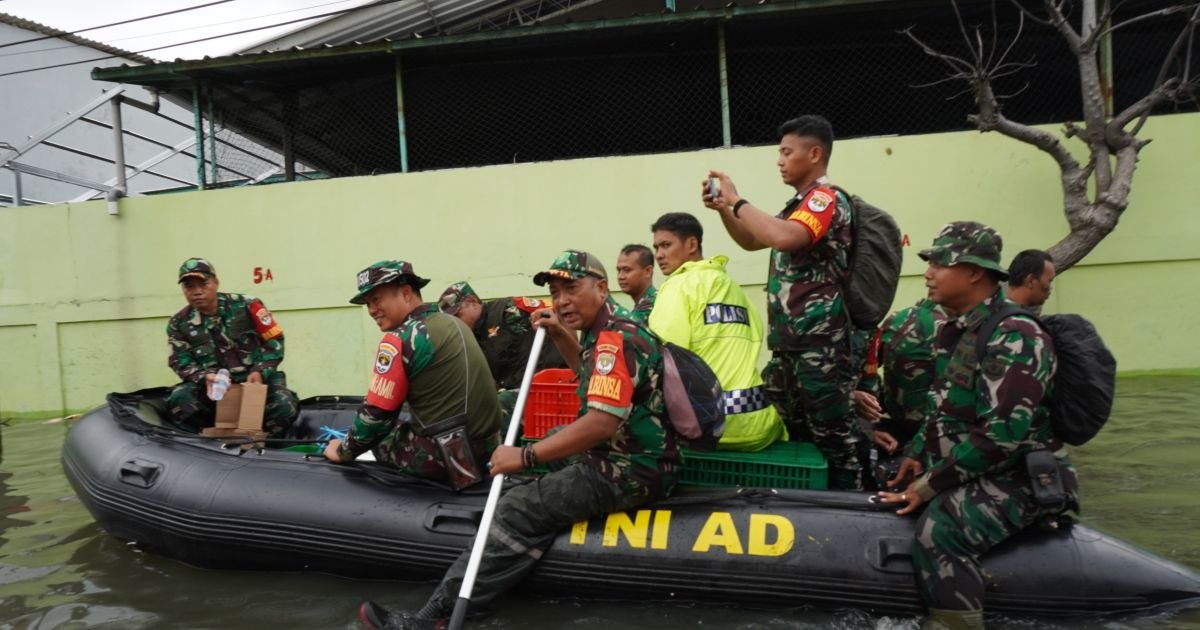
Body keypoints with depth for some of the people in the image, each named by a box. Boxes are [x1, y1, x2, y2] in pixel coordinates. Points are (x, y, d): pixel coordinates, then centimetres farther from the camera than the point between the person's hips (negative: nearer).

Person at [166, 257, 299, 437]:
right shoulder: (179, 324, 2)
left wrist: (261, 371, -16)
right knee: (179, 398, -28)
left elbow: (274, 340, -2)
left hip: (253, 379, -2)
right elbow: (181, 362, 2)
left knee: (284, 405, -30)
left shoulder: (246, 306, -6)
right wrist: (204, 377, -20)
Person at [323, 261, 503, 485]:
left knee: (377, 433, 15)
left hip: (447, 455, -7)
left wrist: (345, 451, 8)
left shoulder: (401, 339, -12)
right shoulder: (453, 323, 11)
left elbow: (376, 414, -10)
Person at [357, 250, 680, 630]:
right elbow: (591, 376, 31)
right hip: (626, 452, 12)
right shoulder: (612, 328, 12)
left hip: (631, 471, -11)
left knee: (519, 511, -18)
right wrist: (560, 336, 15)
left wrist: (526, 456, -26)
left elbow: (601, 423, -31)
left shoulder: (614, 338, -19)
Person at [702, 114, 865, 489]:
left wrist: (736, 200, -18)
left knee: (834, 434, -2)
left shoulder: (827, 200, -10)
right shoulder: (799, 204, 18)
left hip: (821, 343, -10)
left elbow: (782, 238, -30)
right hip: (790, 342, 10)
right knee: (794, 431, 17)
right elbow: (751, 242, 27)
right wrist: (723, 210, 10)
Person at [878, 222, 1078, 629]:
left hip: (1019, 477, -10)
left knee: (939, 530, -34)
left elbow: (1003, 434, -26)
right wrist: (917, 456, 6)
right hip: (966, 471, 10)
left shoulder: (1014, 336, -18)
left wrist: (931, 484, -23)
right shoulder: (957, 331, 12)